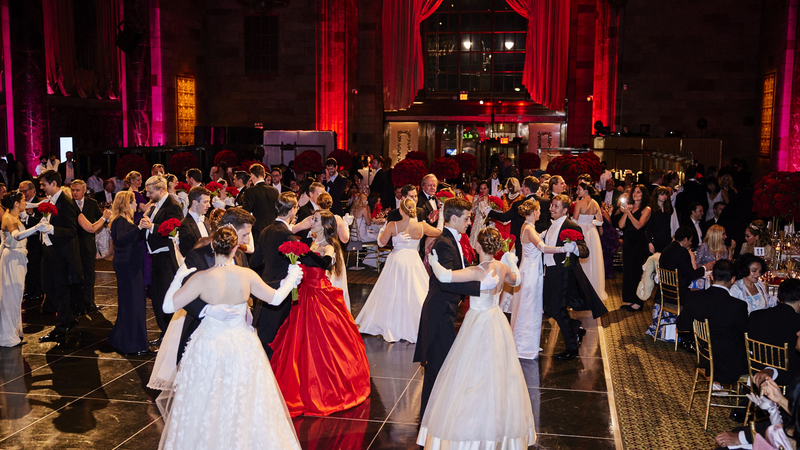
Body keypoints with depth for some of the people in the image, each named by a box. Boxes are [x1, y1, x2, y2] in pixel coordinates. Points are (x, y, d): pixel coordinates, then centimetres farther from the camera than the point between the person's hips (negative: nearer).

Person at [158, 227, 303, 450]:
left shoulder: (201, 279, -19)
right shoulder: (247, 275, -14)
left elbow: (169, 306, -13)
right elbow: (275, 298, -1)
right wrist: (292, 278, 17)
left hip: (210, 347, -1)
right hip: (242, 346, 2)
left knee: (207, 403, 18)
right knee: (244, 403, 20)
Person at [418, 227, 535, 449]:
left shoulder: (477, 271, -25)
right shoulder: (503, 267, -4)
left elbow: (445, 275, -33)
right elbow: (515, 280, 19)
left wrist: (433, 261, -14)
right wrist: (512, 262, 37)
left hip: (479, 324, -7)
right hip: (497, 322, 7)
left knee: (471, 376, 4)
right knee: (497, 374, 20)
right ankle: (500, 423, 35)